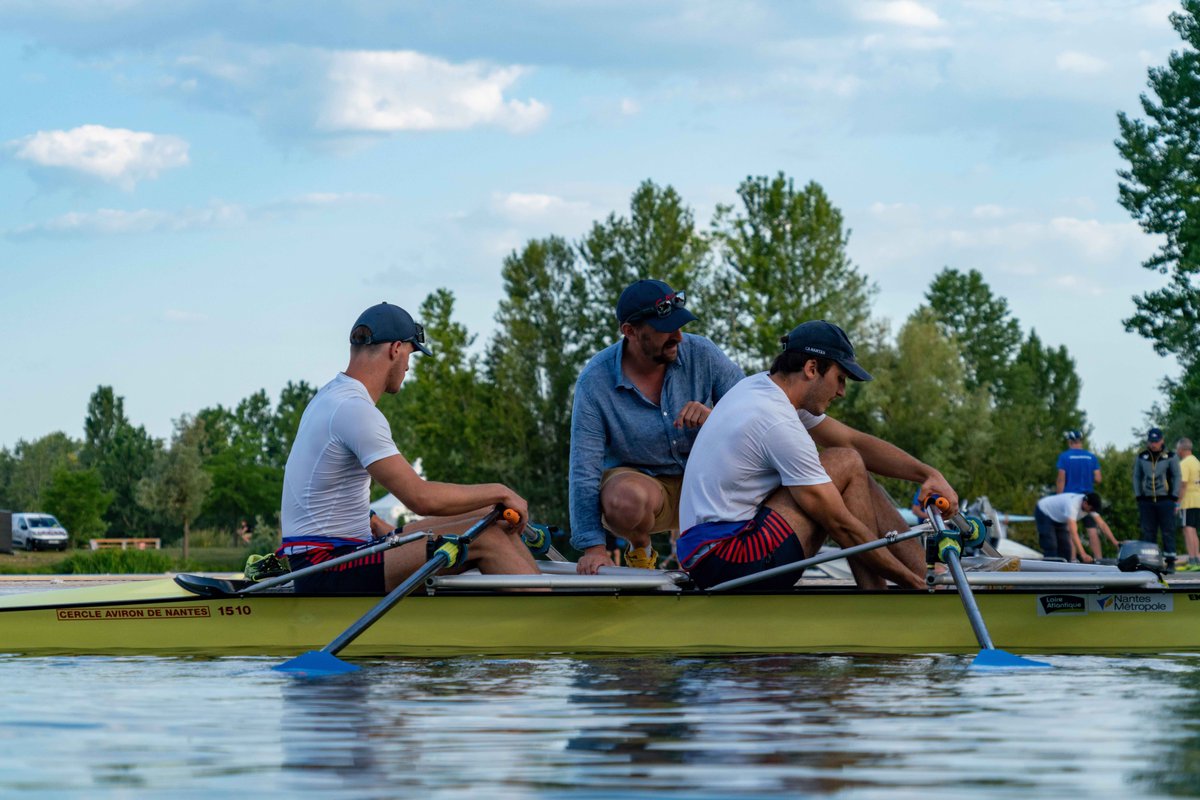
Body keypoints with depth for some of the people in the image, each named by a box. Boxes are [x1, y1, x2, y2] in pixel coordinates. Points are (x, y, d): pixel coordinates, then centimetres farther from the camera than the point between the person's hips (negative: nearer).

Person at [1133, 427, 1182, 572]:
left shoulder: (1170, 457, 3)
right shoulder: (1141, 458, 10)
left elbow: (1176, 477, 4)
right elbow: (1136, 477, 15)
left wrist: (1174, 497, -3)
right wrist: (1138, 496, 5)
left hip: (1165, 500, -2)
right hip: (1146, 500, 2)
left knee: (1168, 531, -4)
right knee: (1148, 532, 2)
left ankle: (1170, 561, -2)